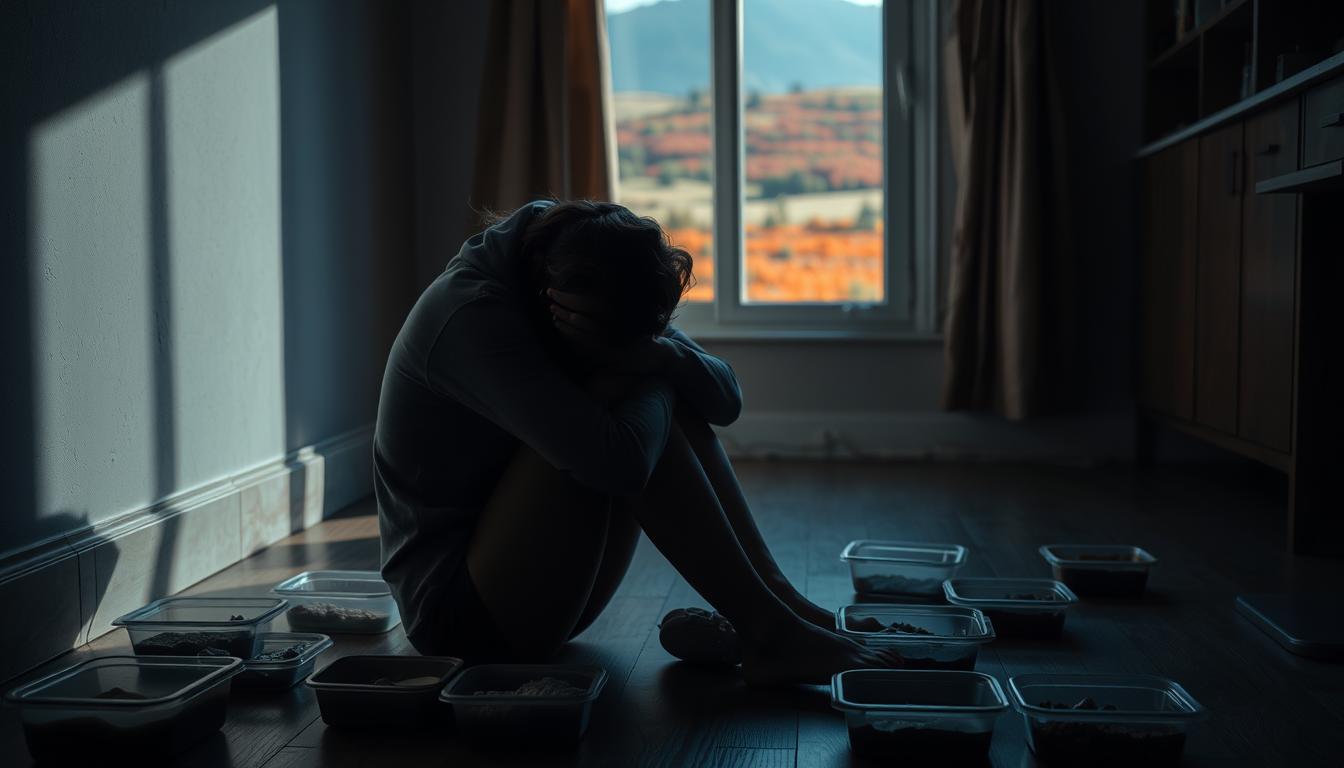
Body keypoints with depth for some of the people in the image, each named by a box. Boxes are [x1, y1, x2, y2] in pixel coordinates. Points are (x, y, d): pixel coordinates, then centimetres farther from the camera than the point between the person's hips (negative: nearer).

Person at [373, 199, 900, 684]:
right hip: (455, 607, -8)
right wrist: (648, 379, -14)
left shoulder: (599, 311, 1)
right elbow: (616, 462, -34)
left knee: (670, 398, -7)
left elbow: (725, 399, -2)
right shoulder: (468, 316, -25)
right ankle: (766, 632, -22)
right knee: (637, 400, -24)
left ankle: (780, 599, -13)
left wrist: (660, 355, -23)